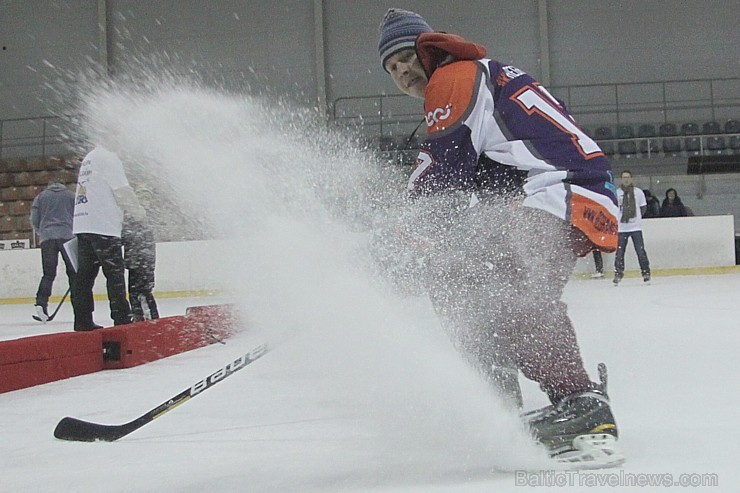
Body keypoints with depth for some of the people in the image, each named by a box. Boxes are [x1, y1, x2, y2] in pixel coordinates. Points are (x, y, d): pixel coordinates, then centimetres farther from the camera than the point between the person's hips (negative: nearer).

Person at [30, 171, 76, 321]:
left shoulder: (41, 196, 13)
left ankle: (41, 303, -14)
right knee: (73, 272, 5)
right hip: (67, 236, -1)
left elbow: (34, 220, 11)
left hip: (47, 237, 1)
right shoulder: (72, 195, 10)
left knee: (48, 273, 3)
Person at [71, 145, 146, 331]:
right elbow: (122, 190, -12)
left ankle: (82, 320, 6)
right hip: (102, 226, -9)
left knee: (85, 272, 7)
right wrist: (140, 213, -1)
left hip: (82, 225, 9)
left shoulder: (89, 159, 23)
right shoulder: (108, 157, -6)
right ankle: (121, 318, -7)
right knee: (115, 272, -6)